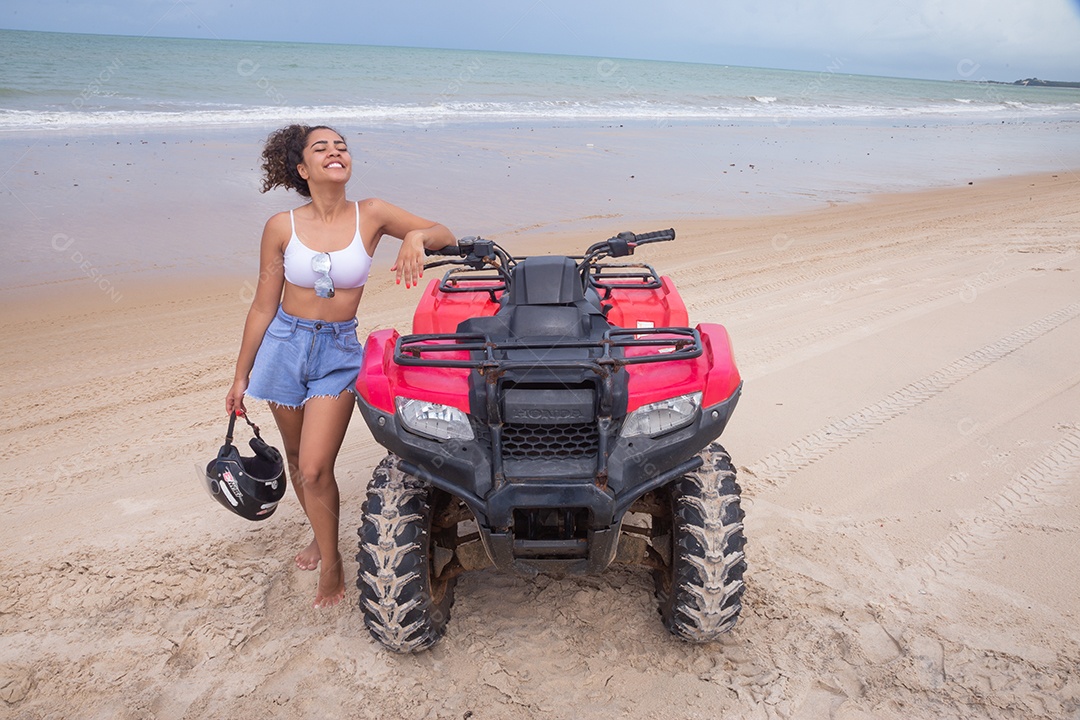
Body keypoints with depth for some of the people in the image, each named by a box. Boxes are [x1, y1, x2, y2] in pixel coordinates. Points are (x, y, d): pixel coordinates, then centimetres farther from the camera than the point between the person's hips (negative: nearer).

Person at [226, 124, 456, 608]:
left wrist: (415, 237, -25)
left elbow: (446, 237, -1)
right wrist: (241, 376, 6)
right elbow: (263, 305, 2)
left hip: (339, 353, -2)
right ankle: (320, 534, 42)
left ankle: (331, 563, 14)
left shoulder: (371, 215, -6)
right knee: (296, 459, 16)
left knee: (315, 469, -8)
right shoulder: (281, 227, -5)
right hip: (284, 345, 2)